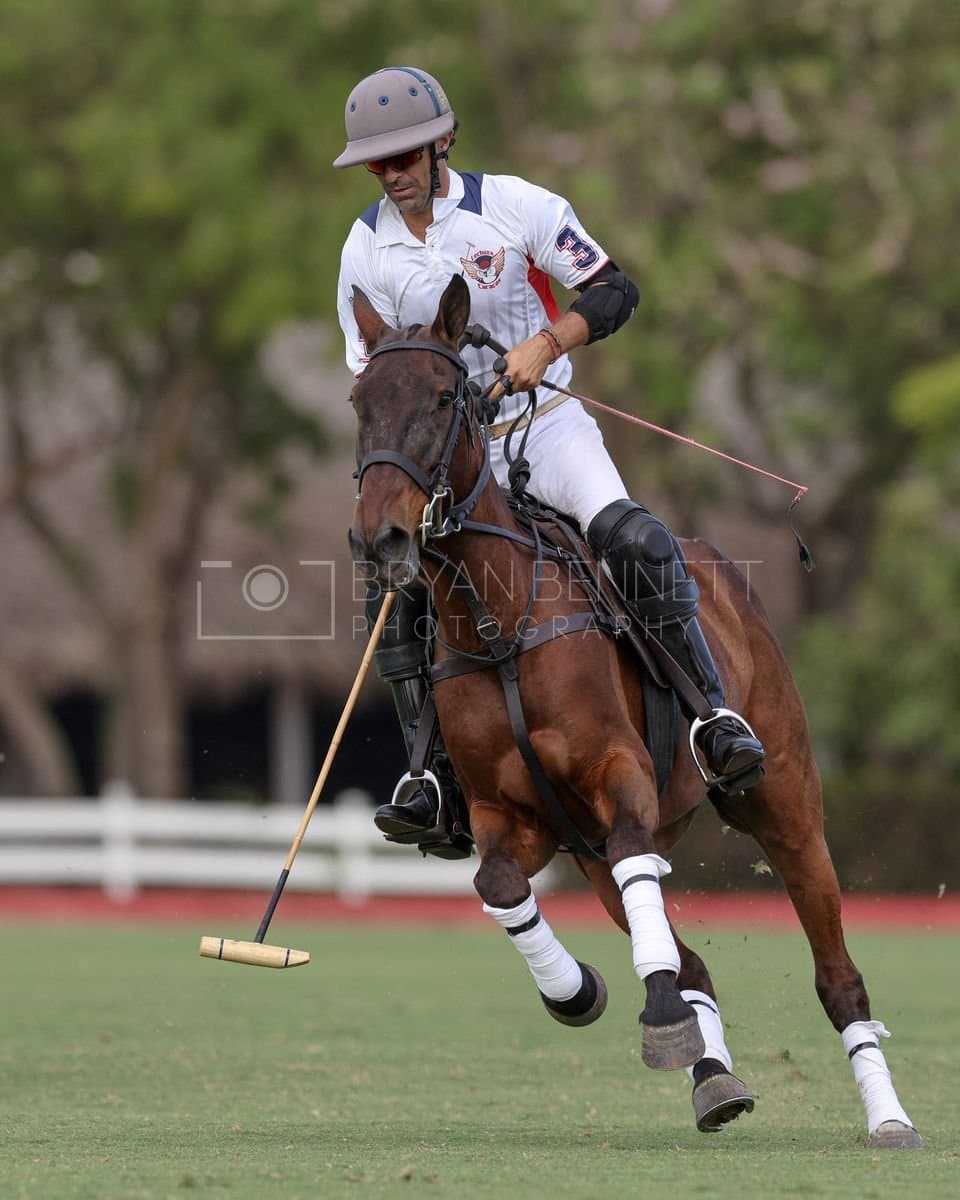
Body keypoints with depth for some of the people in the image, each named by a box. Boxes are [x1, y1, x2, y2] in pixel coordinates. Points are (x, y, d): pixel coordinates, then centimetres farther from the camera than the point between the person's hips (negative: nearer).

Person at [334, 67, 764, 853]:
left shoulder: (512, 206, -6)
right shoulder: (366, 251, 2)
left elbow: (614, 291, -6)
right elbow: (369, 376, 9)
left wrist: (546, 343, -24)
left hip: (545, 425, -3)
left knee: (636, 540, -27)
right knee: (398, 587, -19)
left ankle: (714, 717, -20)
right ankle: (434, 779, -14)